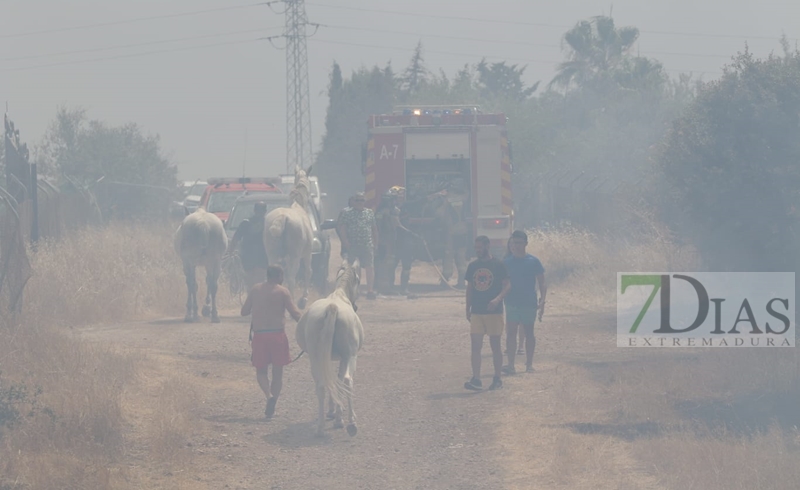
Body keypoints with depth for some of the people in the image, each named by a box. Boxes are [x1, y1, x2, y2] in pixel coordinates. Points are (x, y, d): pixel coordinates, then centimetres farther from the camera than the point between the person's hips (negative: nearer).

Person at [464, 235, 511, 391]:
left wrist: (498, 299, -24)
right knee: (475, 345, -4)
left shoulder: (498, 264, -4)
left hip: (494, 311, -4)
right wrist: (468, 309, 12)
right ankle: (476, 380, -6)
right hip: (476, 312, 4)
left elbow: (507, 285, -7)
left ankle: (497, 379, 11)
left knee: (495, 345, 3)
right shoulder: (472, 266, 9)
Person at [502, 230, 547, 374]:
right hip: (512, 303, 1)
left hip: (529, 303, -1)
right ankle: (511, 365, -7)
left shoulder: (533, 262, -2)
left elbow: (542, 283, 0)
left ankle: (529, 364, 16)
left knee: (528, 333, 8)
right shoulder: (507, 262, 4)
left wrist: (542, 300, -10)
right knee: (511, 332, -6)